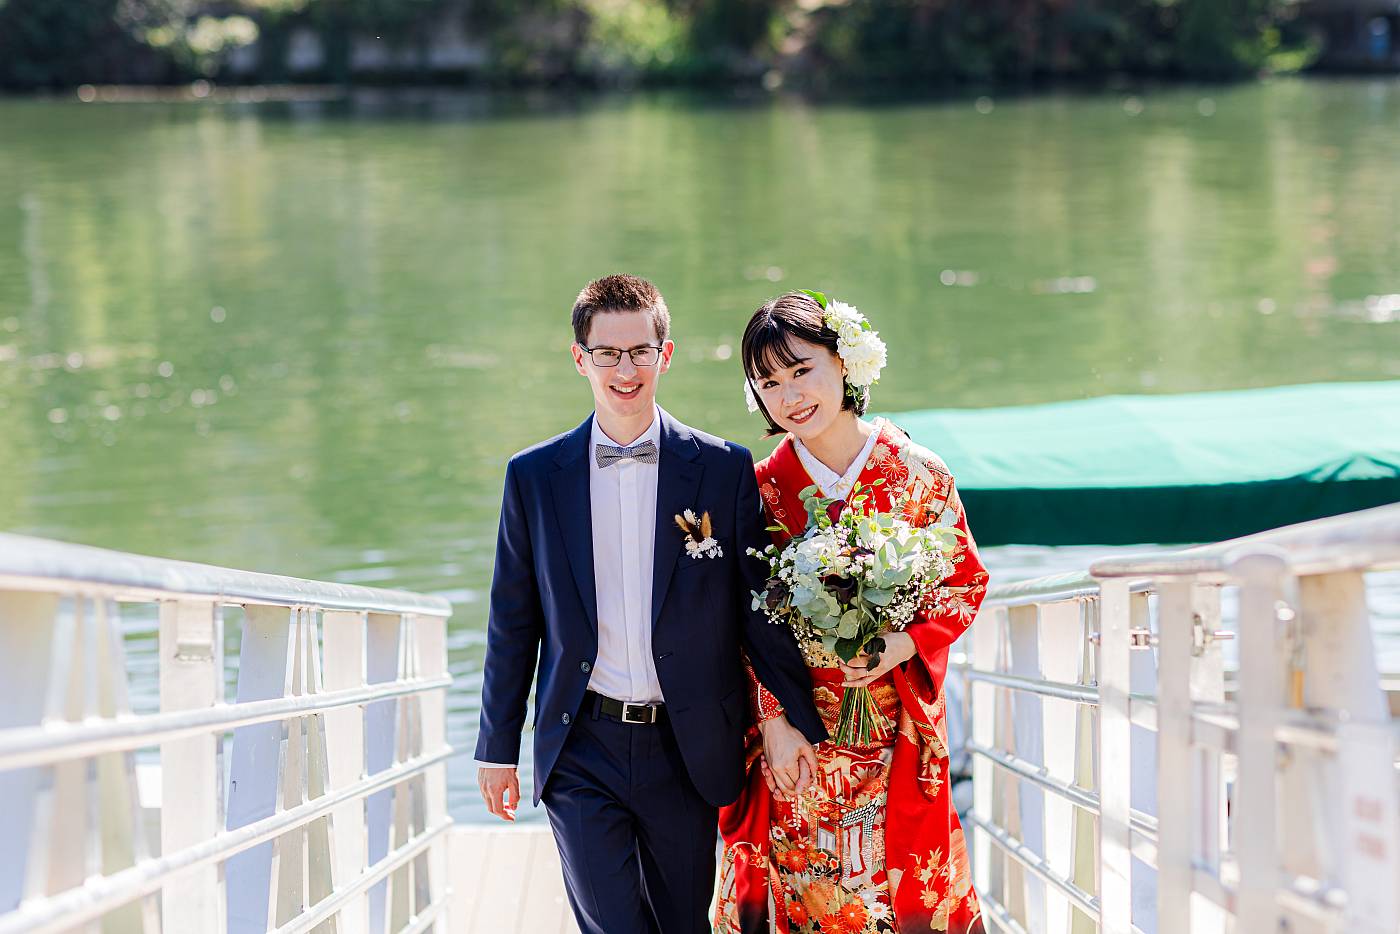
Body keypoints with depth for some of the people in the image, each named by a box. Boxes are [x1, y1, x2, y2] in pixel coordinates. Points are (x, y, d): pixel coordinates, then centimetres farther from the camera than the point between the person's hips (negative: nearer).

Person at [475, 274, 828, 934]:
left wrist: (790, 717, -4)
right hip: (582, 750, 0)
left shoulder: (724, 469, 1)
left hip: (687, 752, 0)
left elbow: (760, 602, 3)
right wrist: (498, 747, 9)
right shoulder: (533, 477, 3)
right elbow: (513, 622, 8)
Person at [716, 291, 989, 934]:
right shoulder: (764, 488, -2)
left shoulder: (917, 476, -4)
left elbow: (966, 583, 3)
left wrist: (905, 644, -14)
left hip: (898, 730, 0)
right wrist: (776, 715, -9)